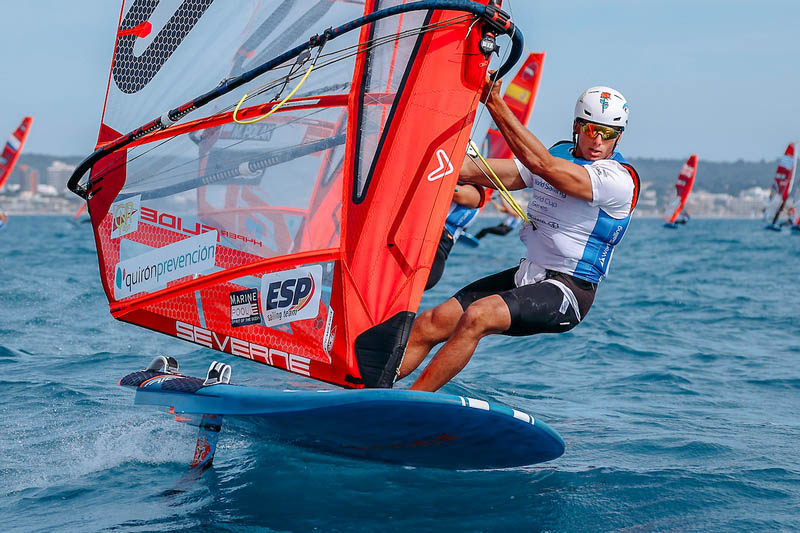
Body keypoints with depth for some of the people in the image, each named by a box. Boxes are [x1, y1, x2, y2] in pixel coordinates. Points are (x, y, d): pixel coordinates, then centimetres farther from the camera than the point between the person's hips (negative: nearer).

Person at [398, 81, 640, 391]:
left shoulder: (619, 179, -14)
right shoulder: (558, 155, 10)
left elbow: (538, 163, -25)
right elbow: (497, 174, 4)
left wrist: (494, 100, -27)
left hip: (567, 290, -8)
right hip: (527, 274, 8)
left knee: (478, 316, -29)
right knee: (433, 322, -5)